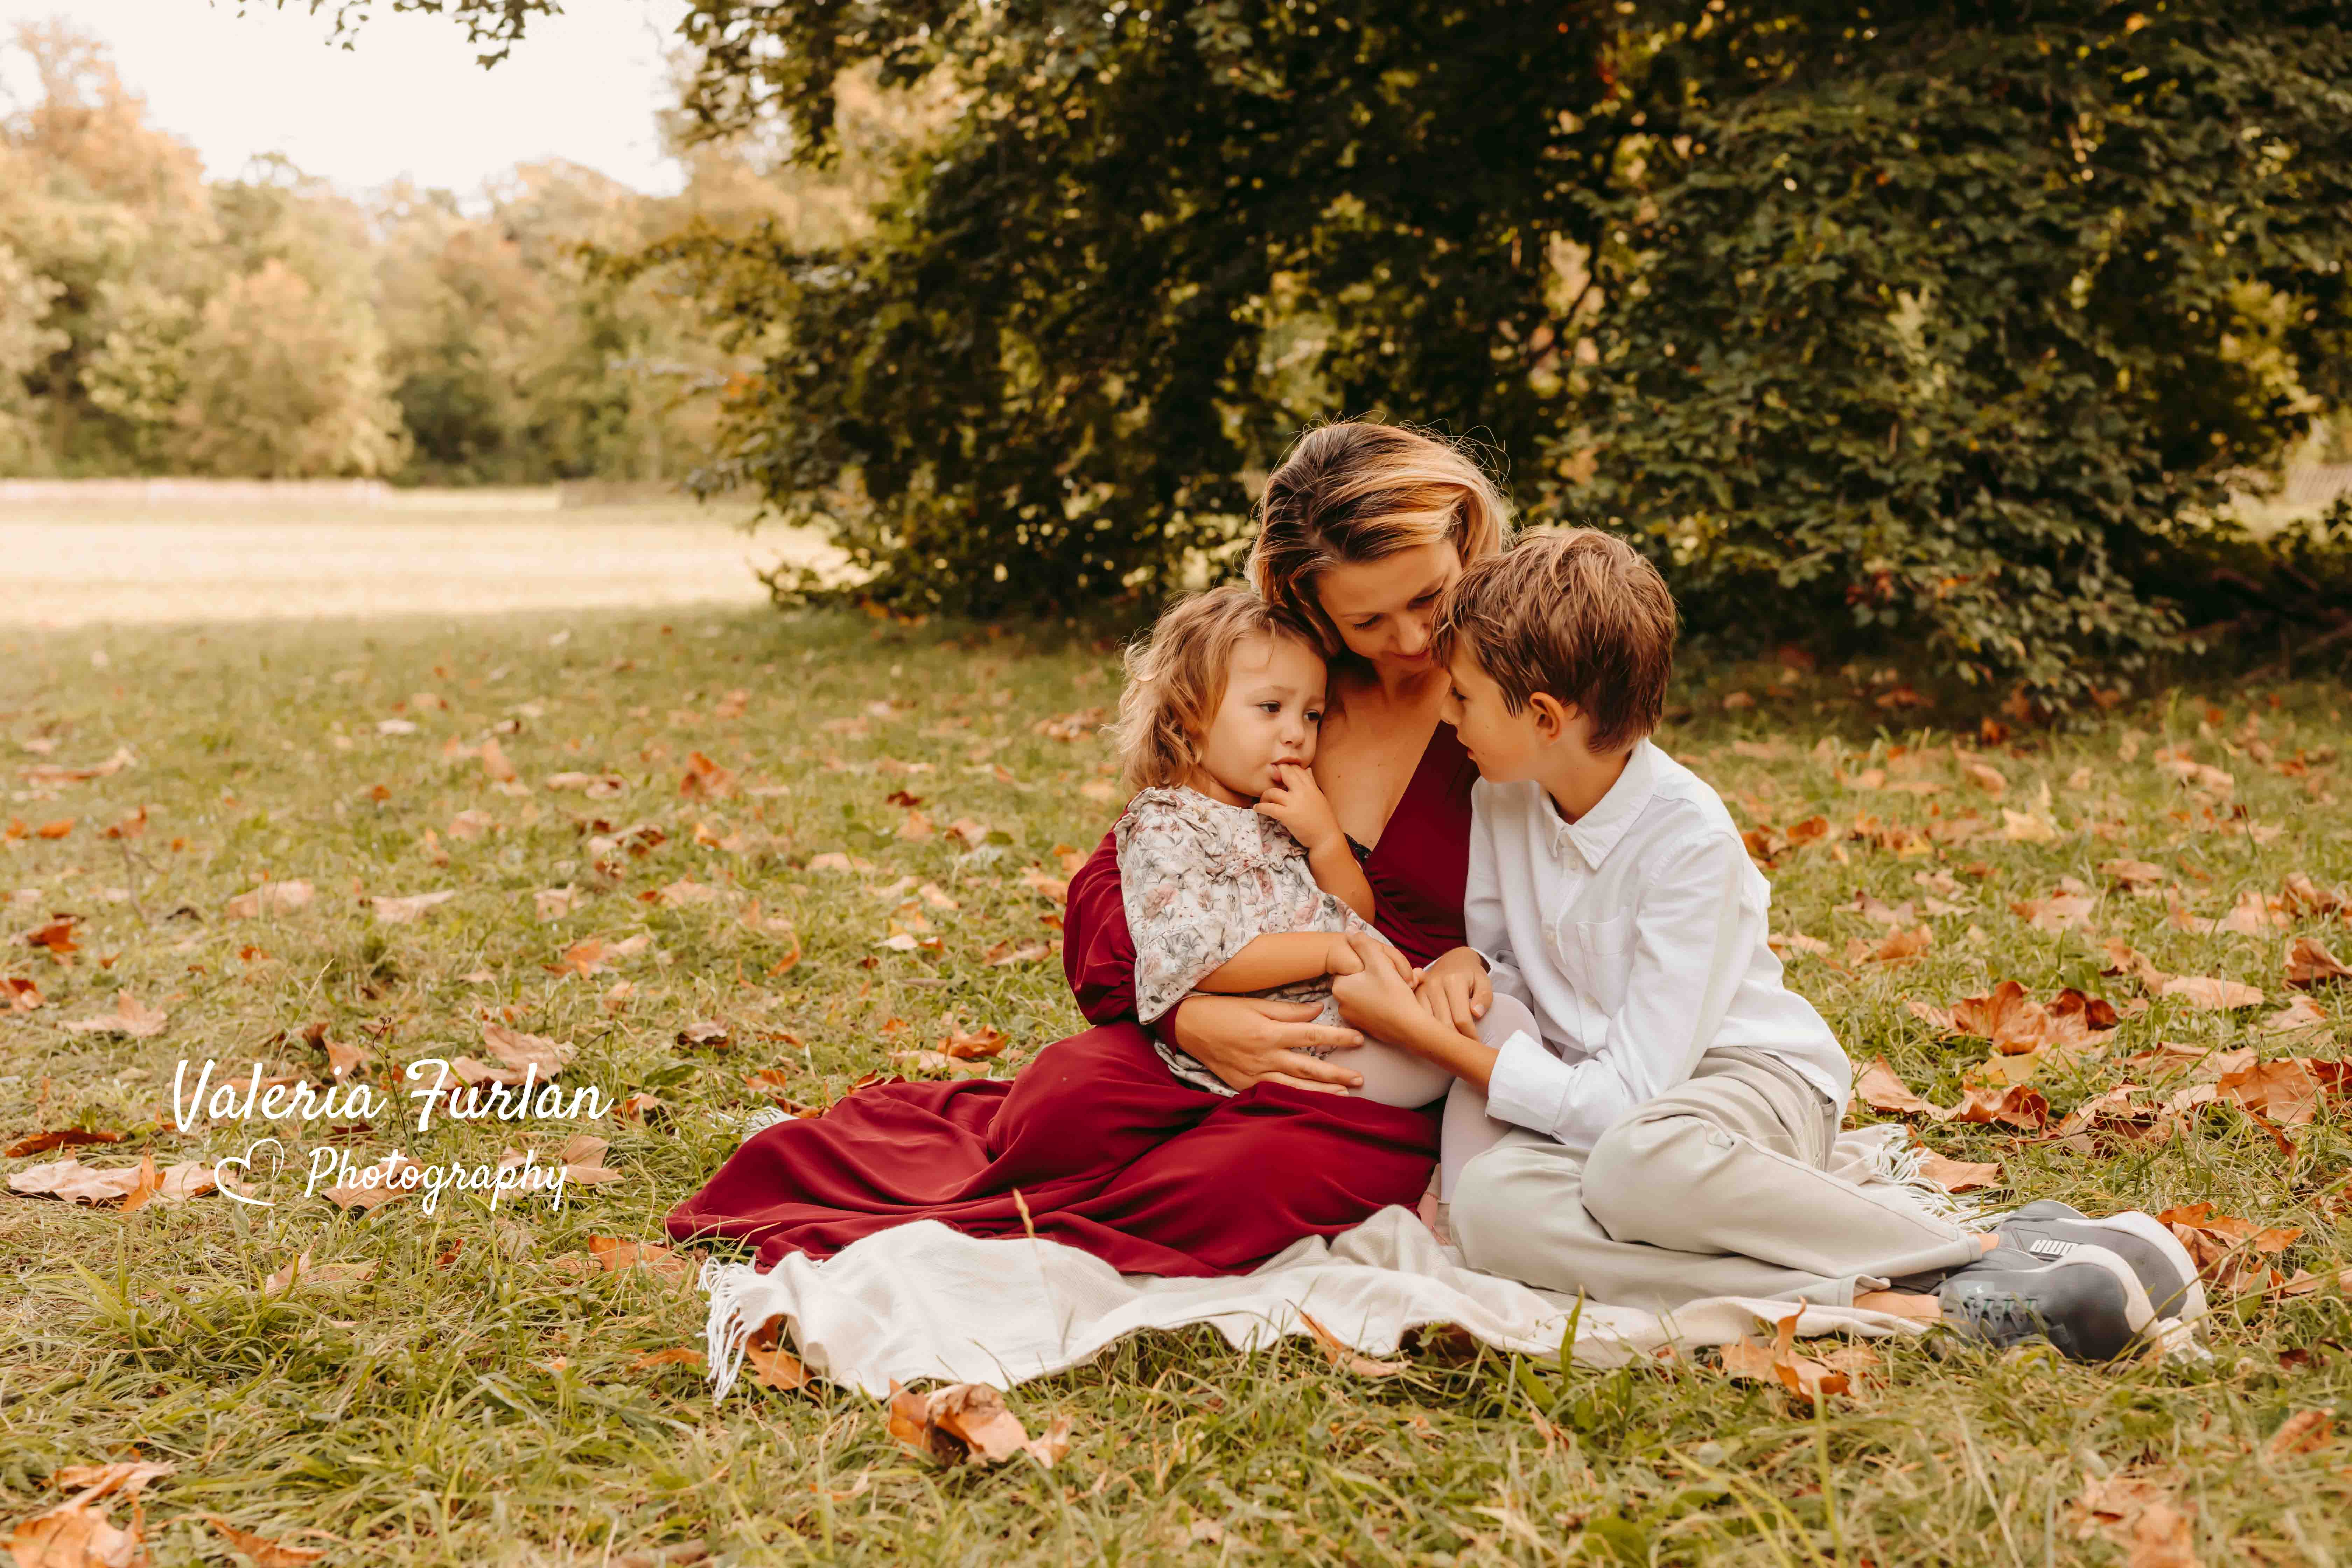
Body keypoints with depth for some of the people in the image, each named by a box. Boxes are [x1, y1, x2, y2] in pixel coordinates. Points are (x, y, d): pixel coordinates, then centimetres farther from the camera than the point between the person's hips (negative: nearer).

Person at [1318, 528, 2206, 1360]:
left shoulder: (1689, 838, -21)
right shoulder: (1503, 797, -1)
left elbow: (1621, 1102, -24)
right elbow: (1501, 958, 15)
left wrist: (1420, 1032, -20)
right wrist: (1462, 969, -11)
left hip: (1748, 1080, -6)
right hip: (1586, 1096, 6)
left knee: (1640, 1159, -43)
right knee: (1485, 1201, -32)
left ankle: (1997, 1256, -30)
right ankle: (1890, 1303, -39)